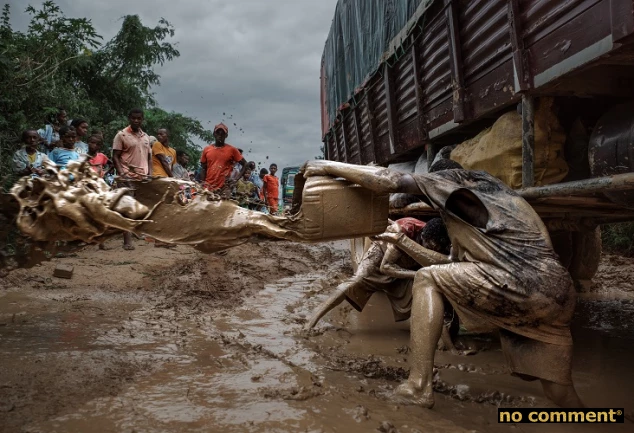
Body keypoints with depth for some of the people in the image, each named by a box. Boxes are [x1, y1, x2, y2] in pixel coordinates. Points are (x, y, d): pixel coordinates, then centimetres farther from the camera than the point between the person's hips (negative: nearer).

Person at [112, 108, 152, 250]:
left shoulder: (146, 137, 16)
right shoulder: (121, 135, 0)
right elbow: (115, 156, -2)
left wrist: (150, 173, 6)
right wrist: (121, 173, -15)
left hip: (144, 177, 5)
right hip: (128, 177, -5)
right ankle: (127, 241, -2)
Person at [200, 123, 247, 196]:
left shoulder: (232, 150, 2)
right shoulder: (206, 150, 9)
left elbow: (245, 164, 6)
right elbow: (203, 169, 15)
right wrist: (202, 184, 6)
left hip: (224, 188, -2)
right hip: (208, 188, 2)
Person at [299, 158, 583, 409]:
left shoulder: (458, 178, 10)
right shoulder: (473, 213, 34)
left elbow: (391, 181, 0)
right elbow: (450, 264, 37)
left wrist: (328, 166, 10)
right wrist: (400, 240, 42)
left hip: (523, 283, -9)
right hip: (557, 294, 9)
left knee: (426, 279, 5)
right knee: (560, 394, 22)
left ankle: (418, 387, 2)